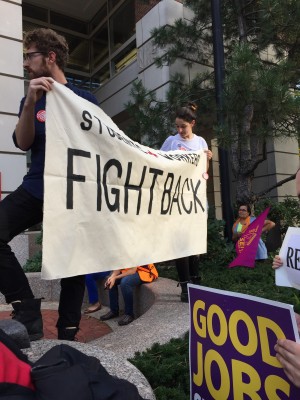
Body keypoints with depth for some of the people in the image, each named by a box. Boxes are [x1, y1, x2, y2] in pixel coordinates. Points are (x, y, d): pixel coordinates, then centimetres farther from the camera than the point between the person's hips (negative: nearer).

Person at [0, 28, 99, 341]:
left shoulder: (85, 100, 5)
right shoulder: (31, 99, 14)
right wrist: (30, 103, -15)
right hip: (36, 188, 3)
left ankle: (67, 335, 18)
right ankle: (27, 310, -10)